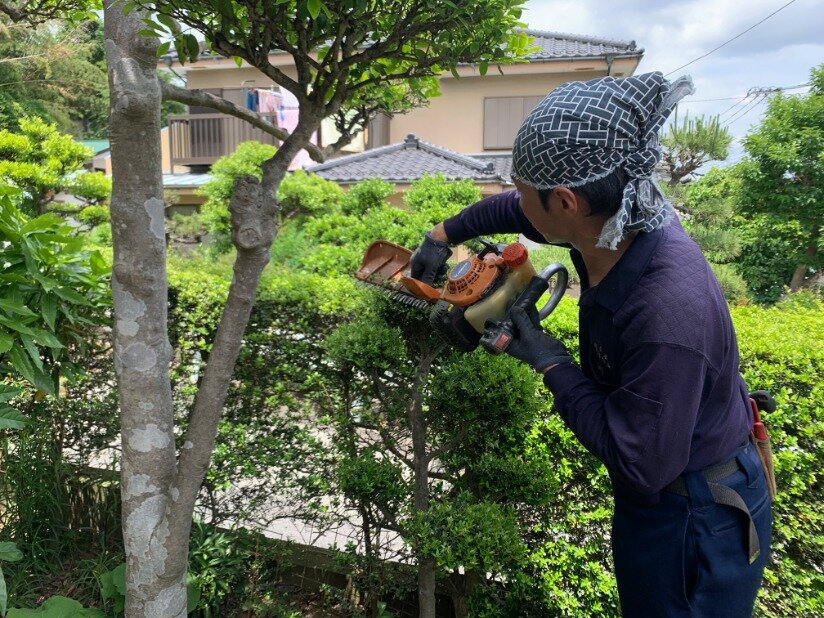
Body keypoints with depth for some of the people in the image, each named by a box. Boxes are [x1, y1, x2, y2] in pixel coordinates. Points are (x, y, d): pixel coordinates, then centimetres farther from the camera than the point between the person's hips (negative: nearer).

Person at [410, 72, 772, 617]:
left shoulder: (668, 308, -40)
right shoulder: (610, 222, -16)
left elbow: (641, 464, -30)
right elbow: (514, 210, 5)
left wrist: (549, 362, -24)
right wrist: (442, 236, 16)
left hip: (696, 524, -7)